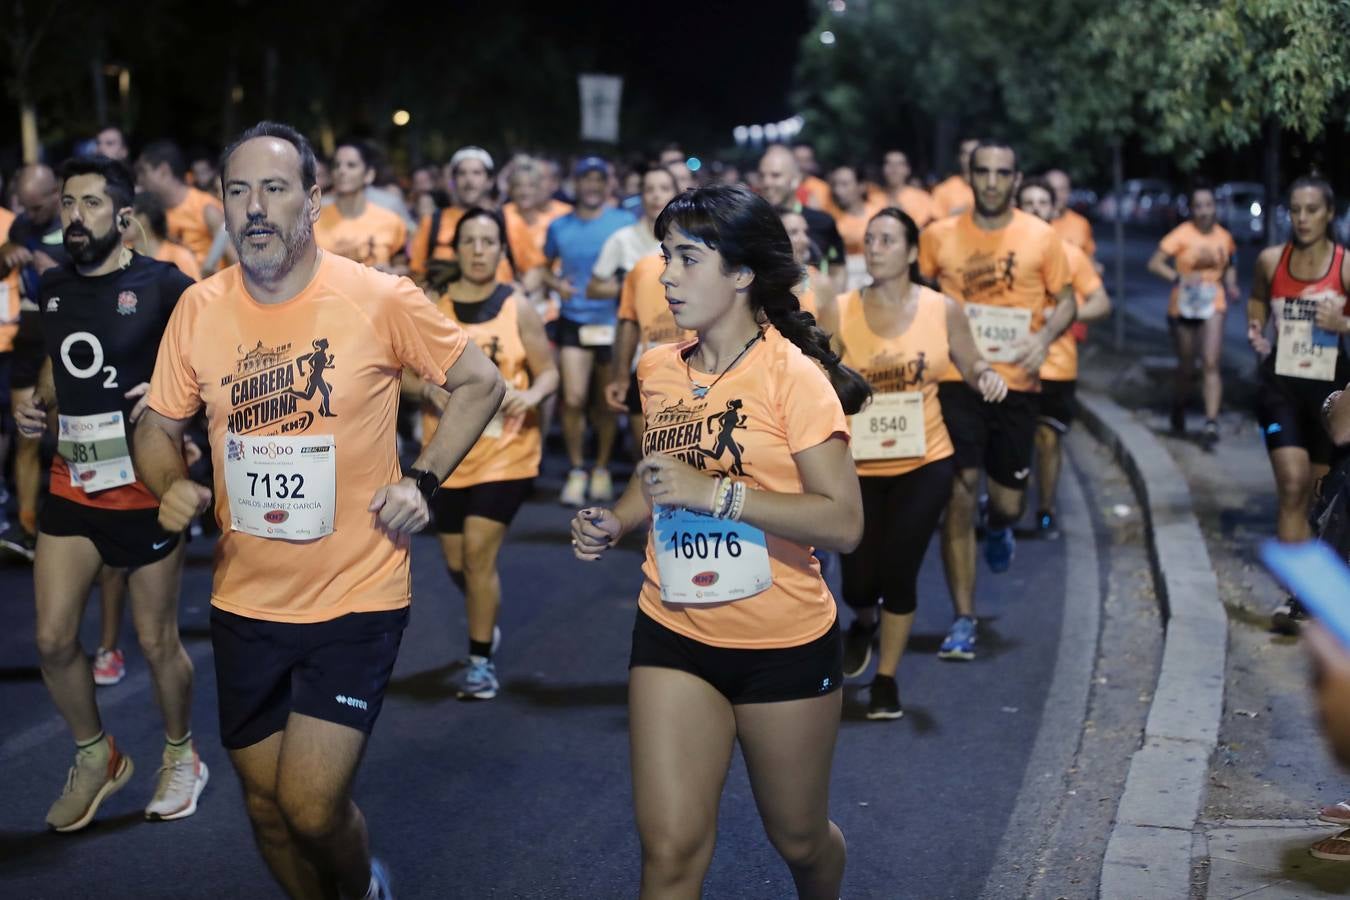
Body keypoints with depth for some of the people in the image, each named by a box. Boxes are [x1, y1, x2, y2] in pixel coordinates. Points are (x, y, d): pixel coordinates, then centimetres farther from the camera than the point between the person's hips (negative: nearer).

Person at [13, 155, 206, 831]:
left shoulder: (164, 286, -12)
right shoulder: (51, 287, 7)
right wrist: (37, 403, 4)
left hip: (145, 486, -5)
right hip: (70, 484, 5)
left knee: (156, 641, 7)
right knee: (53, 640, 4)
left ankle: (181, 757, 31)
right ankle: (95, 759, 27)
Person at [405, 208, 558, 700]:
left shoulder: (518, 308, -6)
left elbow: (548, 371, -3)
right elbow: (404, 373, 1)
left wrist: (532, 395, -24)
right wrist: (429, 391, -20)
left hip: (506, 450, -3)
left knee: (479, 553, -10)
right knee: (457, 561, 13)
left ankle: (481, 659, 6)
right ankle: (487, 626, 44)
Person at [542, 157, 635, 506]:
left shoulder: (624, 224, 0)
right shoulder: (559, 227, 7)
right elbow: (546, 267, 17)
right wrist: (557, 284, -5)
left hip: (613, 322, -1)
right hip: (573, 321, 1)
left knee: (607, 402, 7)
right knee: (573, 399, -9)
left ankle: (602, 470, 23)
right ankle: (576, 471, 5)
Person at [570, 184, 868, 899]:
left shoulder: (792, 375, -15)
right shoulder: (658, 370, 3)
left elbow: (842, 522, -21)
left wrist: (715, 492, -27)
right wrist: (617, 521, 1)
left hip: (784, 644, -3)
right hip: (673, 633, 4)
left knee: (798, 838, 16)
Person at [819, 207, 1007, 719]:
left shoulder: (943, 310, -4)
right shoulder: (839, 312, -7)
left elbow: (970, 364, 9)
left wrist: (987, 377, -13)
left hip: (924, 465, 0)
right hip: (856, 468, 0)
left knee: (898, 575, -4)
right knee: (858, 583, 3)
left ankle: (887, 679, 19)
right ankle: (864, 623, 43)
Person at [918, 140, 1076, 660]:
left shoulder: (1042, 237, 0)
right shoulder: (939, 236, 1)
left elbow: (1066, 301, 6)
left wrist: (1044, 338, -14)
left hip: (1015, 384, 1)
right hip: (955, 381, -1)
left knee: (1009, 501, 9)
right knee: (958, 495, -8)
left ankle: (999, 528, 51)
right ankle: (964, 621, 0)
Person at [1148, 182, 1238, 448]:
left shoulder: (1224, 237, 2)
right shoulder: (1182, 235, -10)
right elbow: (1154, 263, -14)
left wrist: (1230, 284, -1)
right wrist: (1178, 278, -30)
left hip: (1213, 307, 1)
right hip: (1184, 307, -1)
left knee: (1211, 364, -14)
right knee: (1186, 368, 12)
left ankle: (1211, 423, -17)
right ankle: (1178, 415, 37)